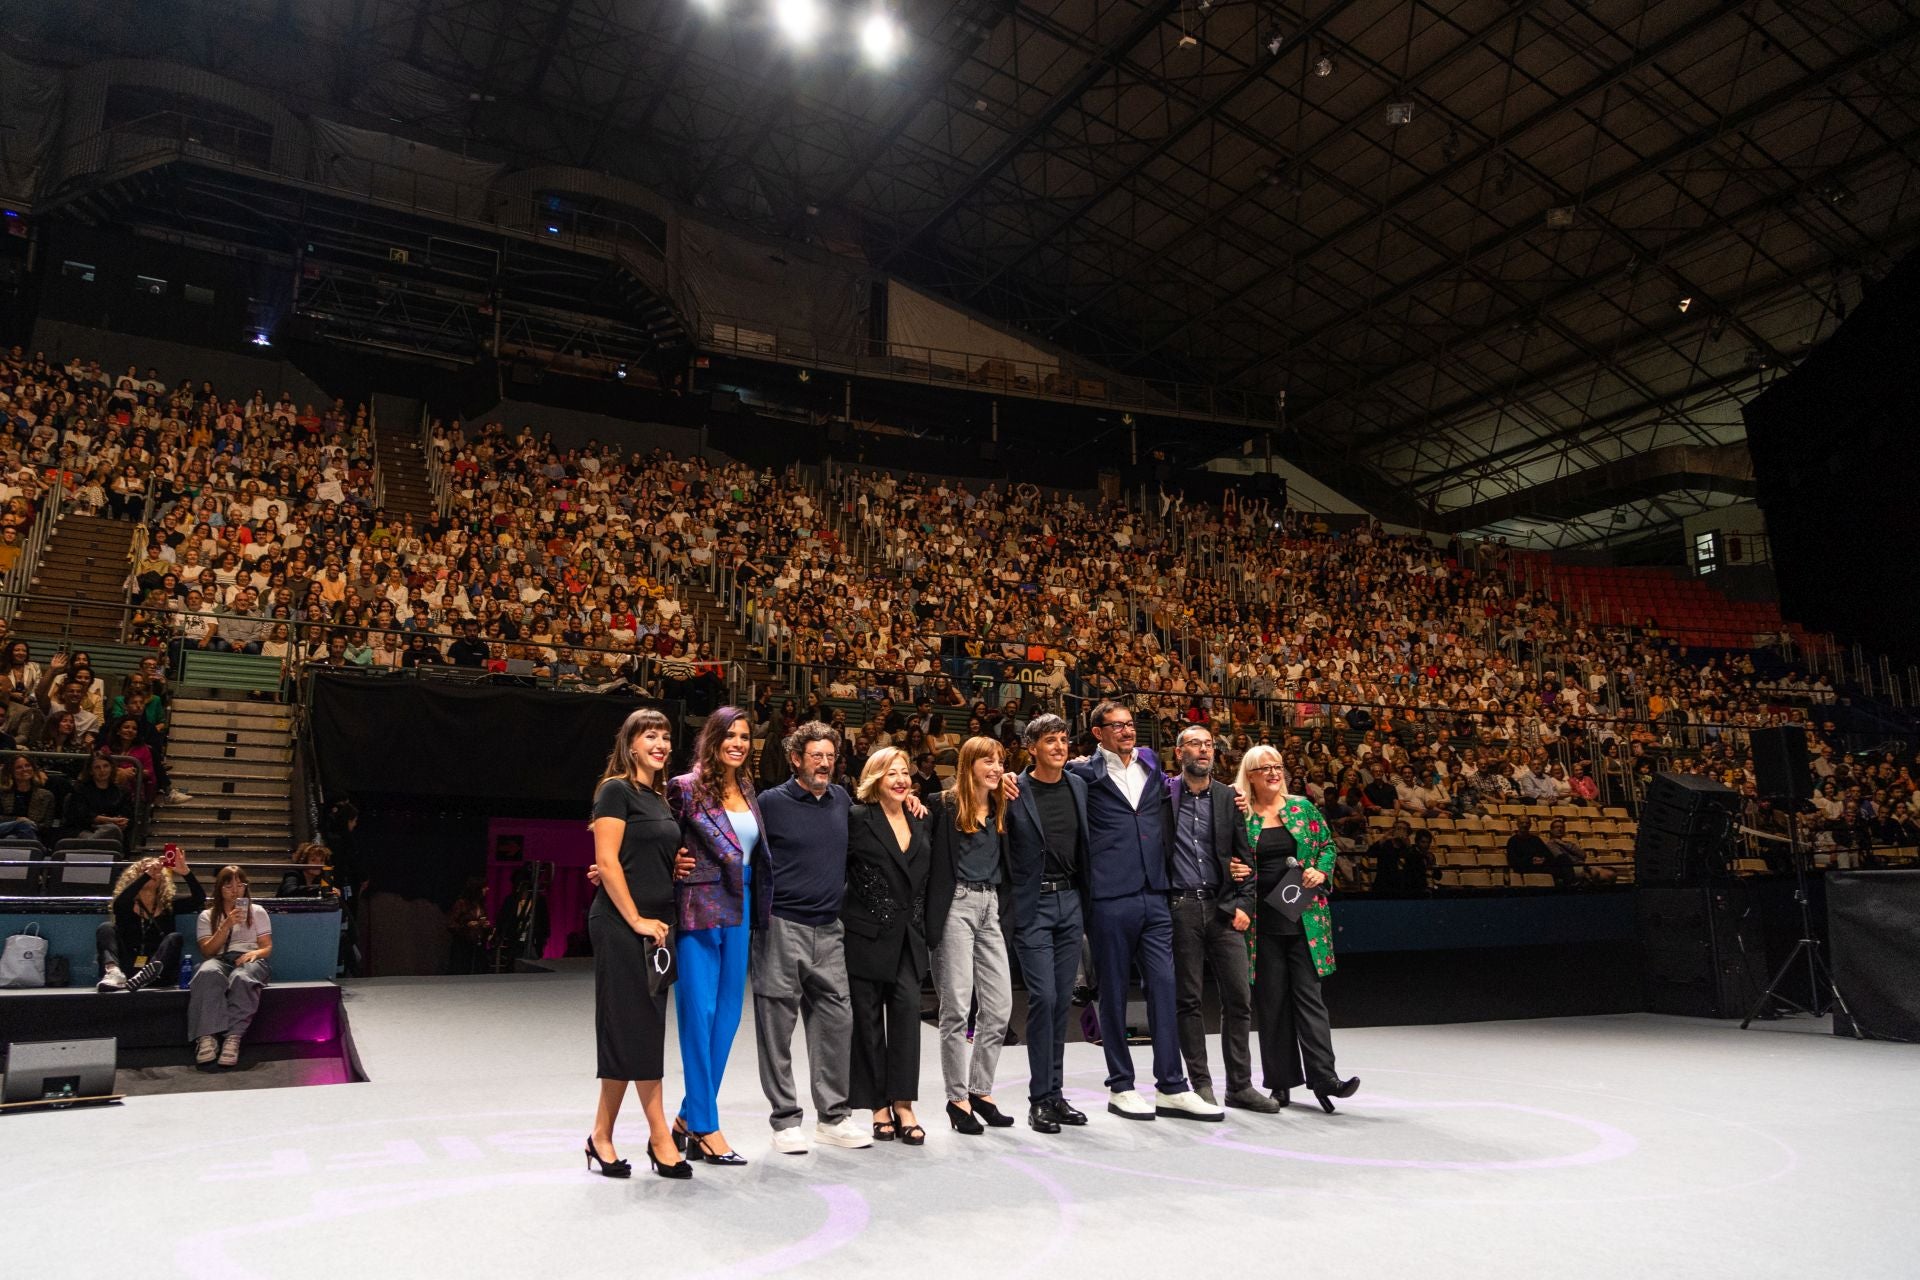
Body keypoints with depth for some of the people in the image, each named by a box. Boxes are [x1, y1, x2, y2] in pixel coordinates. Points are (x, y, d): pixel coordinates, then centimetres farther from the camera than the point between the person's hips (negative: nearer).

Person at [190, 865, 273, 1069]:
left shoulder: (257, 911, 19)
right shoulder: (207, 916, 19)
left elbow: (267, 947, 12)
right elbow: (207, 951, 5)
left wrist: (255, 953, -12)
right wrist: (226, 925, -7)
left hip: (249, 959, 0)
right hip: (219, 960, 0)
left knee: (242, 978, -41)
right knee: (208, 973, -40)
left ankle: (233, 1037, -51)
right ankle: (207, 1037, -51)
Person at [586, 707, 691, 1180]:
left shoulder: (659, 799, 17)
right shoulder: (617, 791, -7)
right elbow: (607, 862, -14)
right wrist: (636, 919, -15)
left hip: (655, 925, 9)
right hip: (621, 925, -8)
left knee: (644, 1029, 9)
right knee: (632, 1028, -3)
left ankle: (602, 1136, 18)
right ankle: (659, 1137, 2)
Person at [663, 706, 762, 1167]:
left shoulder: (747, 790, 12)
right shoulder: (686, 788, -6)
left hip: (739, 909, 7)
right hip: (700, 908, -7)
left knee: (728, 1014, 9)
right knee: (699, 1014, -3)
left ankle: (690, 1118, 20)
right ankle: (705, 1129, 5)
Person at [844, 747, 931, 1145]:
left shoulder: (918, 822, 12)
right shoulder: (858, 818, -6)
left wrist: (924, 929, 12)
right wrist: (844, 917, -8)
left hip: (908, 934, 4)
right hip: (868, 933, -4)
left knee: (907, 1009, -6)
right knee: (869, 1018, 3)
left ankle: (903, 1105, 0)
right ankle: (879, 1107, 13)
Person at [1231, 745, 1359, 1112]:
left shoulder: (1302, 807, 7)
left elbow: (1328, 845, 12)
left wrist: (1321, 871, -5)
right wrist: (1231, 871, -13)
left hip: (1304, 917, 1)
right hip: (1263, 921, 0)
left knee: (1308, 995, -3)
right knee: (1271, 999, 4)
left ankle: (1323, 1077, -1)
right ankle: (1281, 1082, 12)